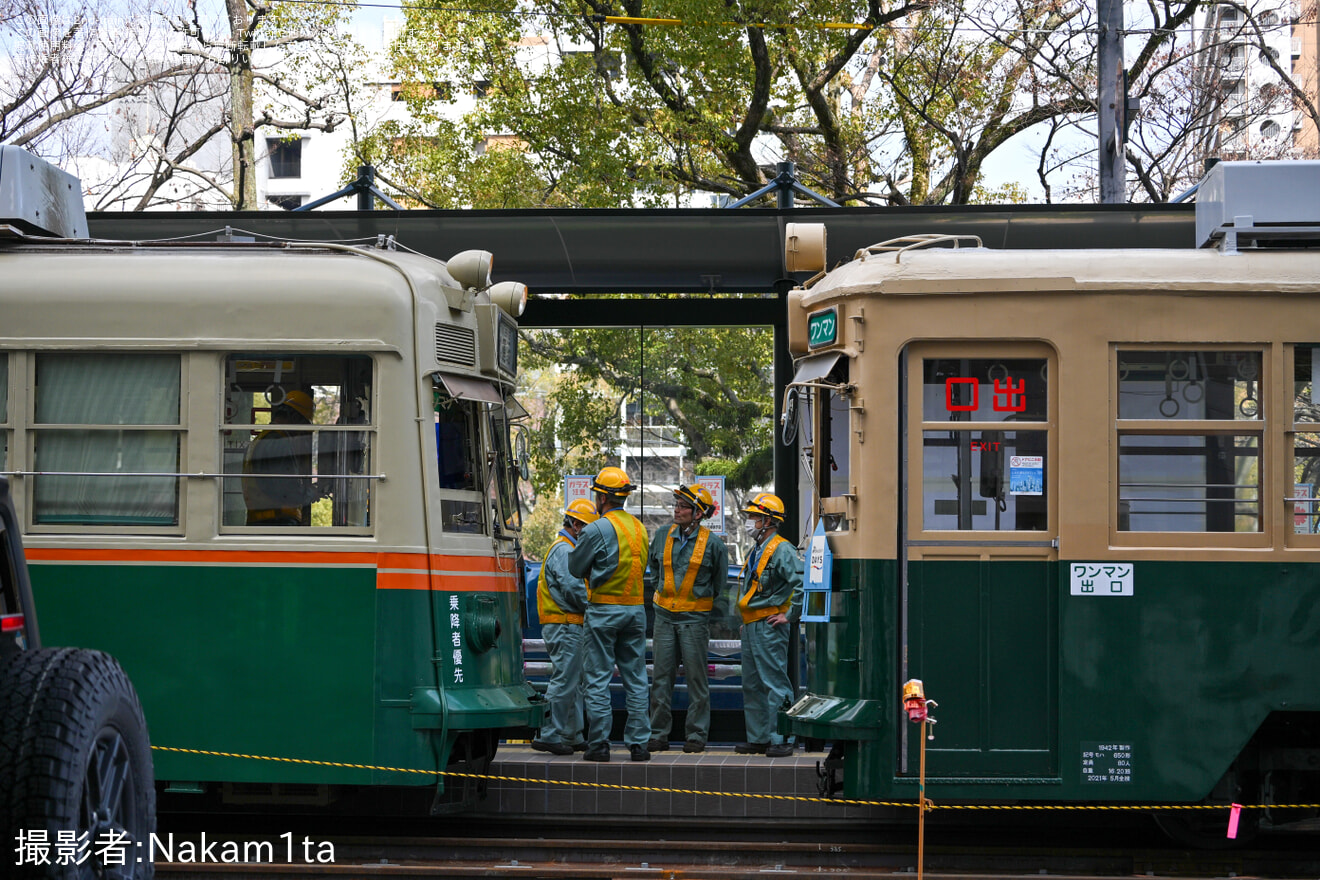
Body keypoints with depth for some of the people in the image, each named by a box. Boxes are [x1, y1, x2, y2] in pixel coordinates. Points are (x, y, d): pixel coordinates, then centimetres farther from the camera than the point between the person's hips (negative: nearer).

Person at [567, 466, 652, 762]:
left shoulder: (597, 530, -12)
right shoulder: (639, 528, 9)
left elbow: (575, 568, -4)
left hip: (604, 610, -6)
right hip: (636, 609, 6)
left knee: (598, 678, 0)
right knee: (636, 678, 8)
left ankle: (598, 744, -1)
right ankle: (639, 743, 7)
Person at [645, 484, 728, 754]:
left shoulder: (712, 542, -4)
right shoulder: (662, 536, 6)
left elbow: (719, 580, 9)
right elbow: (652, 567, 24)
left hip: (695, 617, -3)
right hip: (664, 616, 3)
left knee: (696, 677, 0)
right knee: (661, 676, 3)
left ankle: (696, 735, 7)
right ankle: (658, 734, 8)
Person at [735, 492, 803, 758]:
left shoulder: (781, 550, -12)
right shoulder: (756, 551, 18)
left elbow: (802, 584, -23)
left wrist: (790, 616, -18)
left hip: (770, 626, -10)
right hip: (751, 626, 10)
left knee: (775, 684, -9)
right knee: (752, 686, 12)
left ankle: (780, 739, -7)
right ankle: (758, 738, 19)